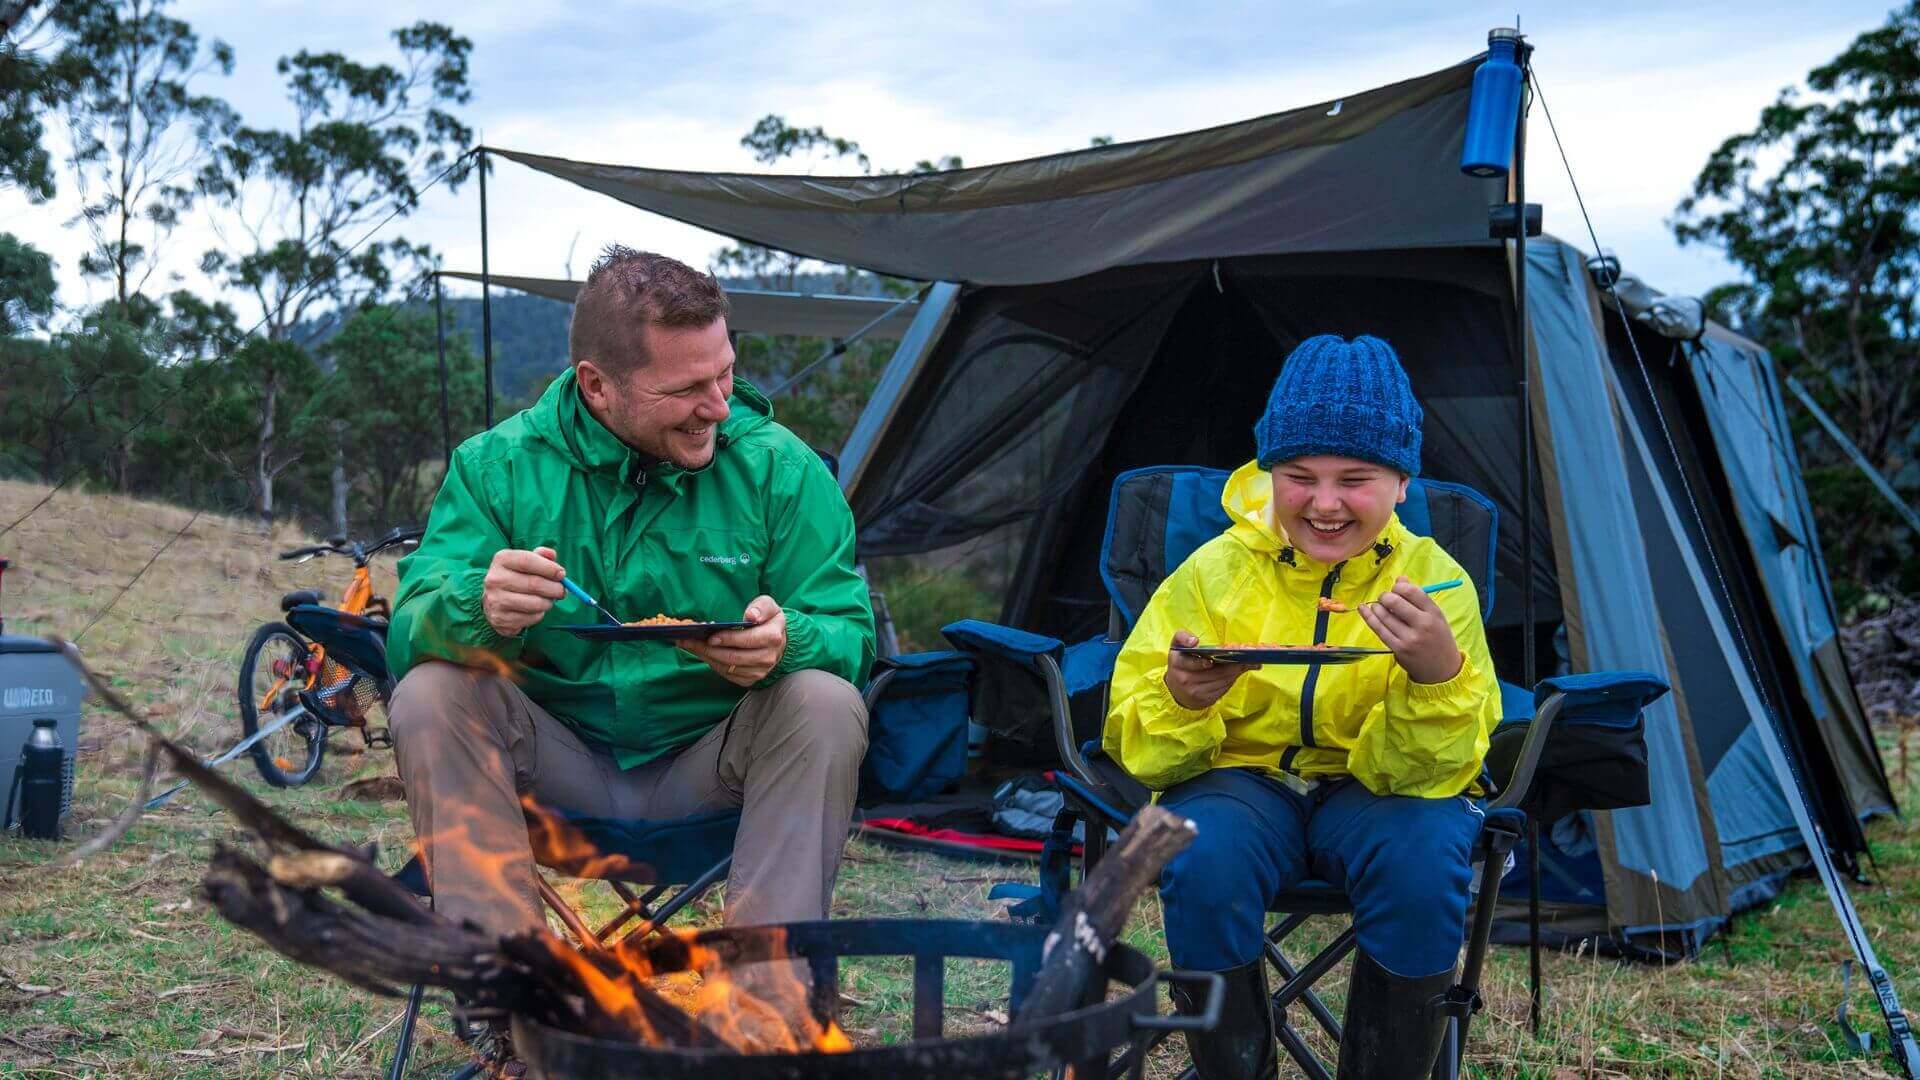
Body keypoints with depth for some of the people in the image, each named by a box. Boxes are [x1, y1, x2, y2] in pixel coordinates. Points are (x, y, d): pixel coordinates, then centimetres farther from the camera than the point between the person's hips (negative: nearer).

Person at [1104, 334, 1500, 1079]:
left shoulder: (1435, 581, -8)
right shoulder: (1215, 572, -7)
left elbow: (1426, 770, -15)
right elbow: (1137, 748, -8)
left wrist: (1439, 677, -36)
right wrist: (1179, 702, -31)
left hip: (1373, 793, 0)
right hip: (1241, 779, 0)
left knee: (1424, 856, -32)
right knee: (1205, 858, -33)